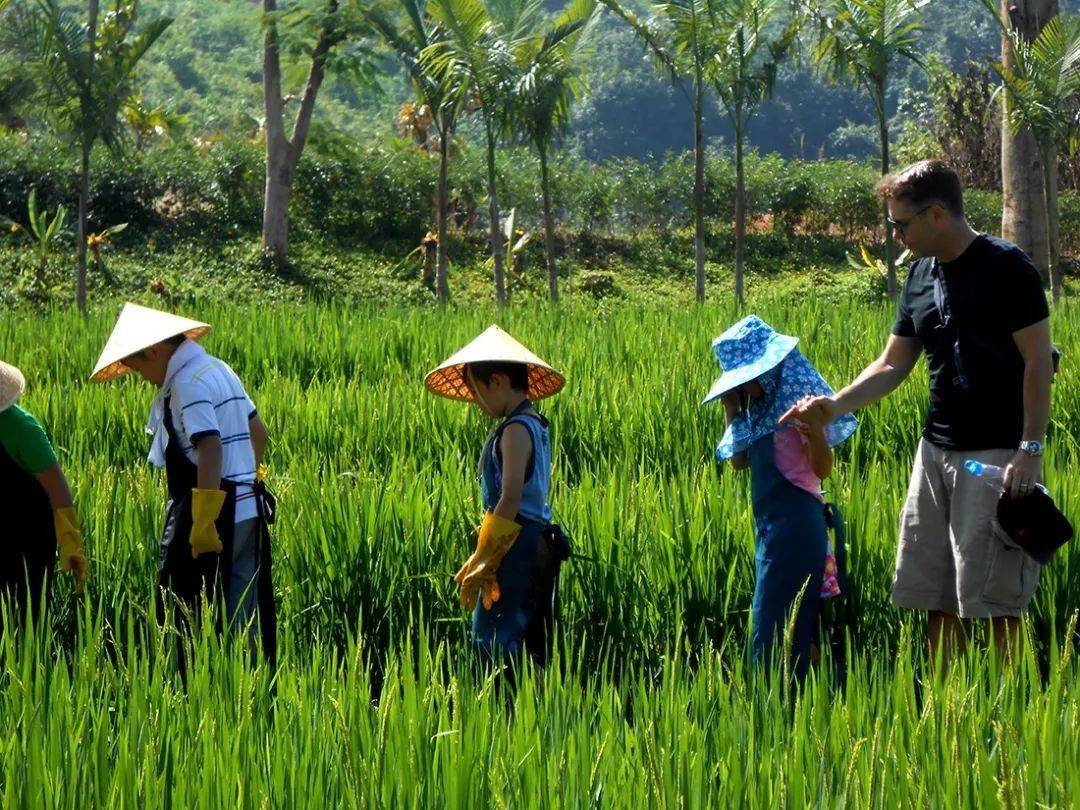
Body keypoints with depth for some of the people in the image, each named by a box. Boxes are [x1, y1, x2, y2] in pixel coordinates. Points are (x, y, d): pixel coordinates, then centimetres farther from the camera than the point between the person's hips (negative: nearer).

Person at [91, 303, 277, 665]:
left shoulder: (188, 382, -14)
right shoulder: (219, 370, 16)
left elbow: (210, 448, -24)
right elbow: (258, 431, 24)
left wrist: (203, 523, -27)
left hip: (215, 514, -10)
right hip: (248, 510, 10)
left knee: (182, 613, -5)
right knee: (245, 617, 10)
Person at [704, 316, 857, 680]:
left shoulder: (797, 399, -11)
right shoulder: (760, 409, 15)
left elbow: (823, 469, -16)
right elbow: (739, 460, 16)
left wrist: (815, 433, -35)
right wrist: (732, 411, 11)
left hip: (796, 523, -9)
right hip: (770, 524, 9)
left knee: (772, 628, -11)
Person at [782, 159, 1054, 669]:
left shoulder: (1006, 268, -9)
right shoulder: (922, 274, 12)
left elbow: (1038, 361, -12)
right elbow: (893, 365, 18)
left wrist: (1030, 449, -18)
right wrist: (836, 405, 4)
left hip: (996, 452, -8)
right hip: (936, 449, 8)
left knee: (993, 598, -7)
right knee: (934, 594, 8)